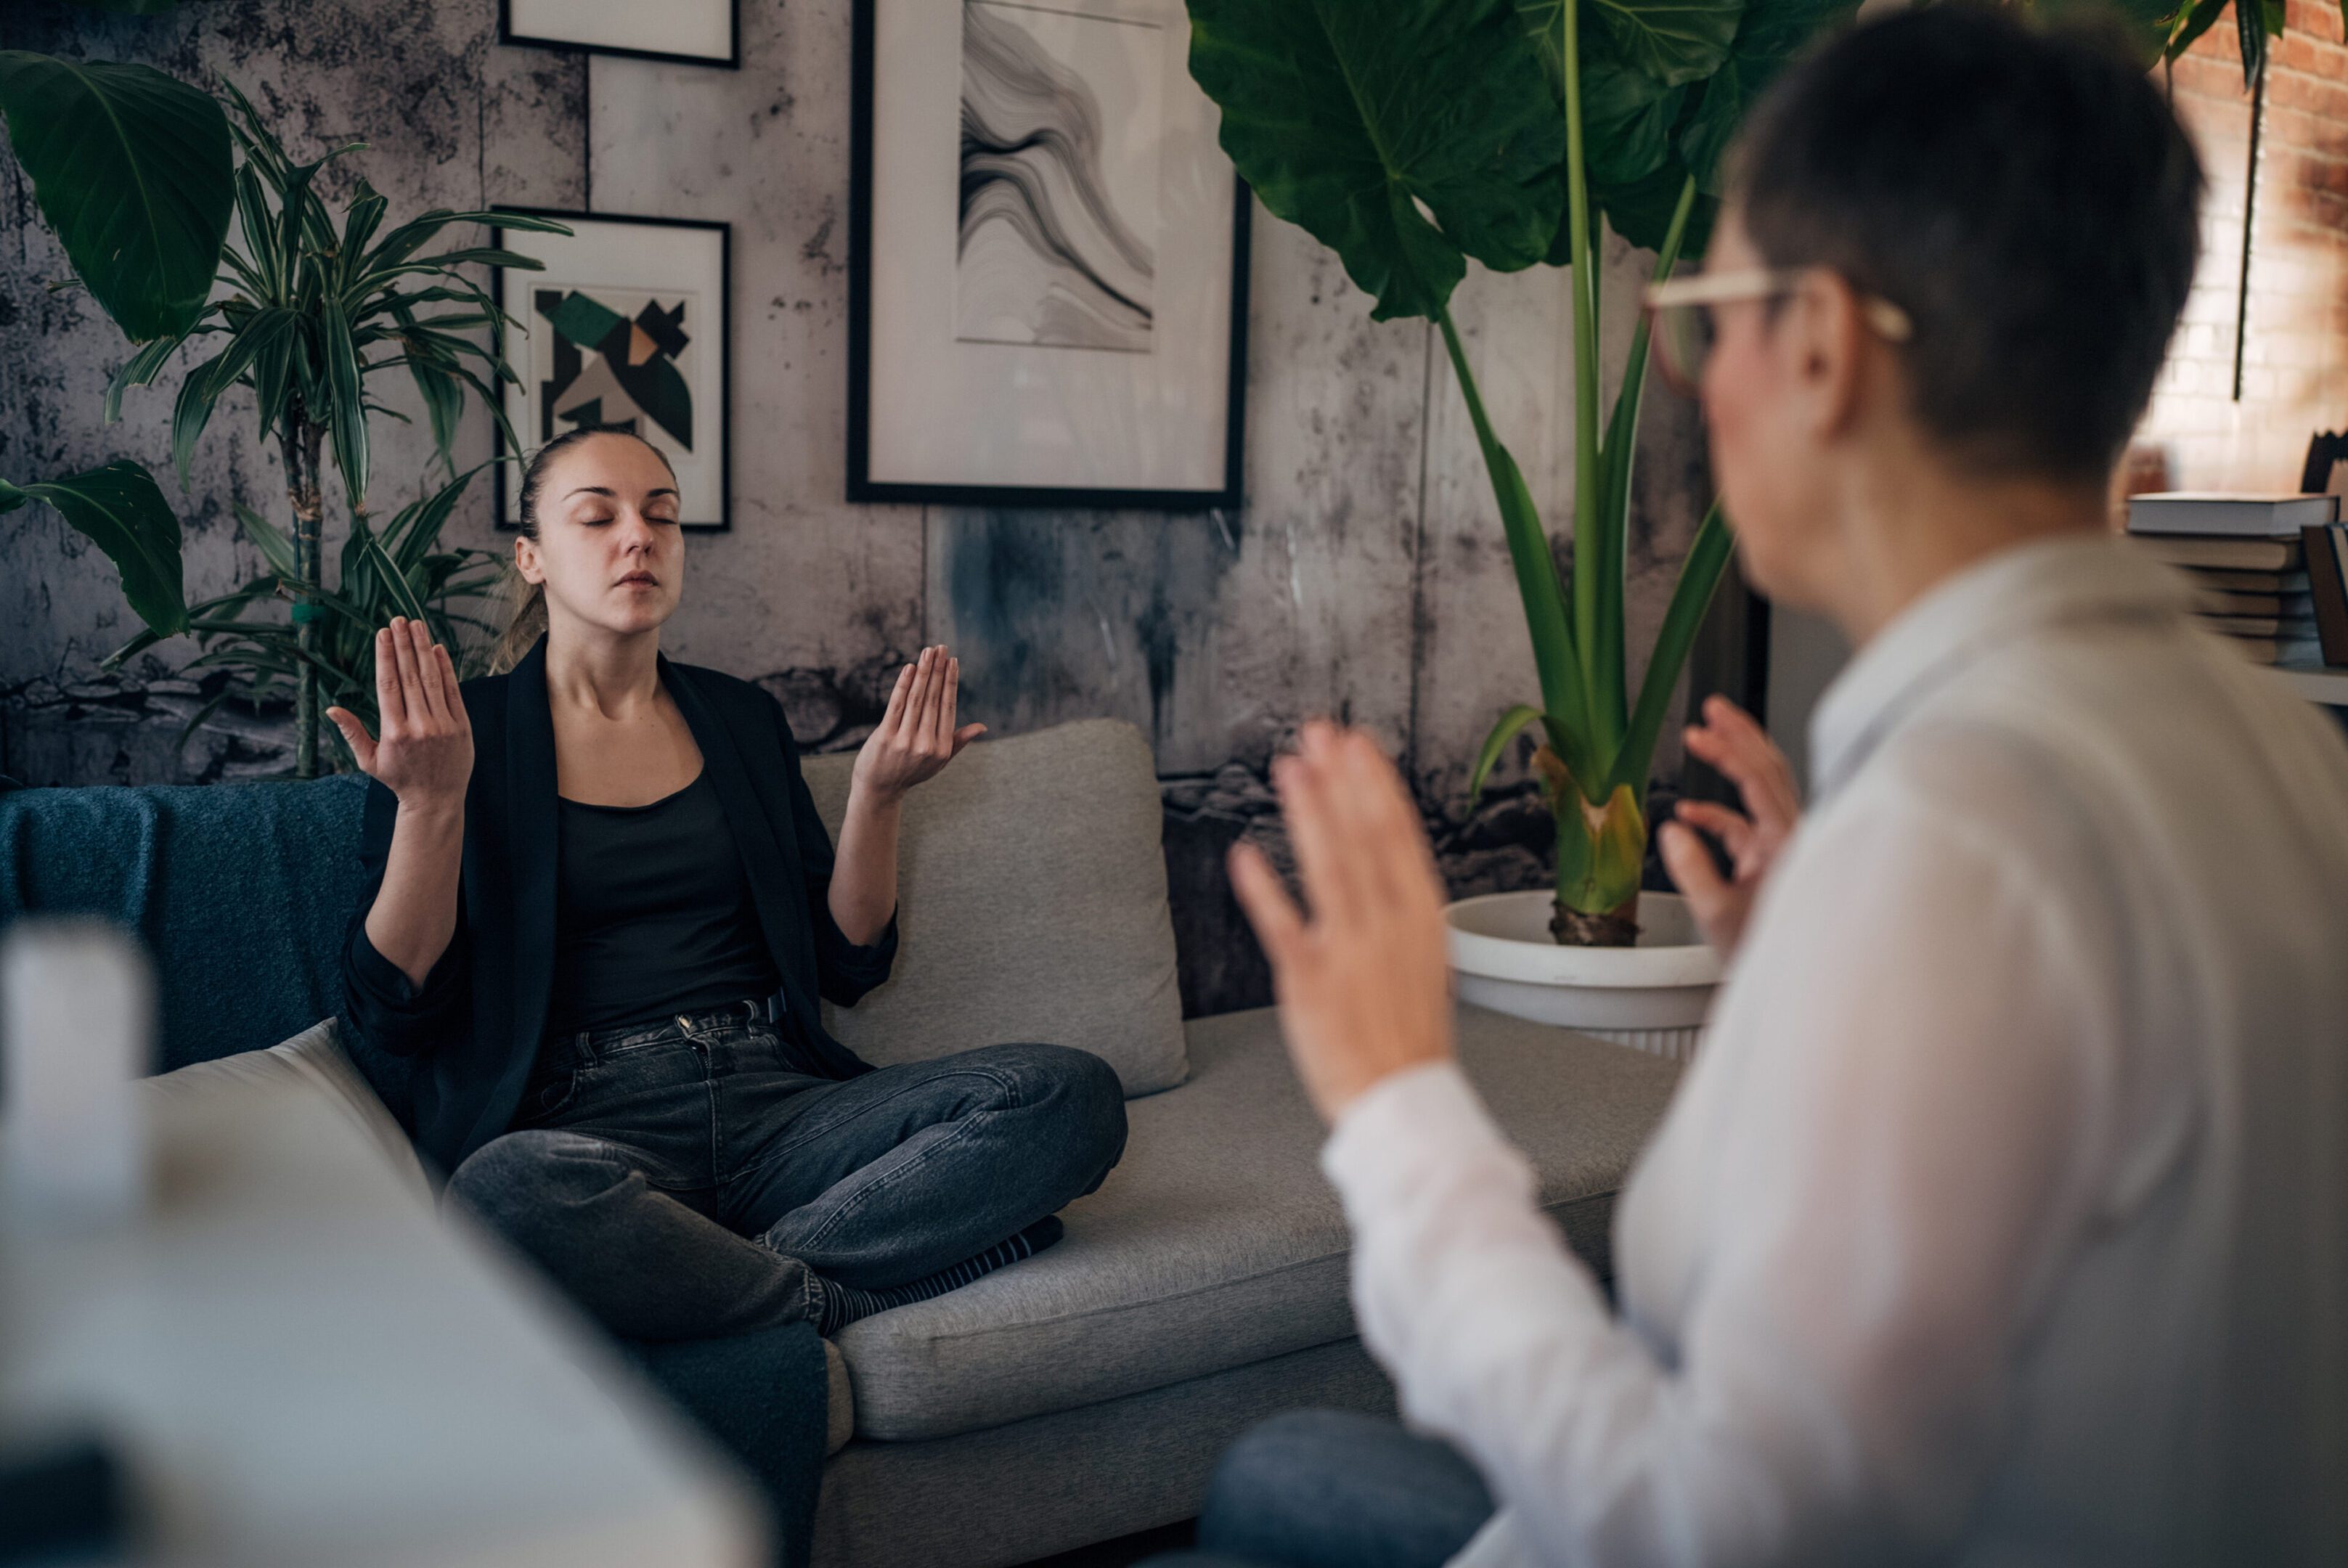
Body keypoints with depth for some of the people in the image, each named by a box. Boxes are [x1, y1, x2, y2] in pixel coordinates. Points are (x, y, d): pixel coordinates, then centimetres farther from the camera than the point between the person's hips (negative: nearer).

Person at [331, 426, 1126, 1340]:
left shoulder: (745, 720, 19)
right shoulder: (456, 735, 7)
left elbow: (849, 964, 16)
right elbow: (396, 1012, -1)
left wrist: (877, 794, 2)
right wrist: (429, 803, -14)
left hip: (779, 1108, 4)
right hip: (586, 1125, -3)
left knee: (1071, 1093, -20)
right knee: (507, 1193, -41)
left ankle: (745, 1275, -21)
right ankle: (837, 1298, -18)